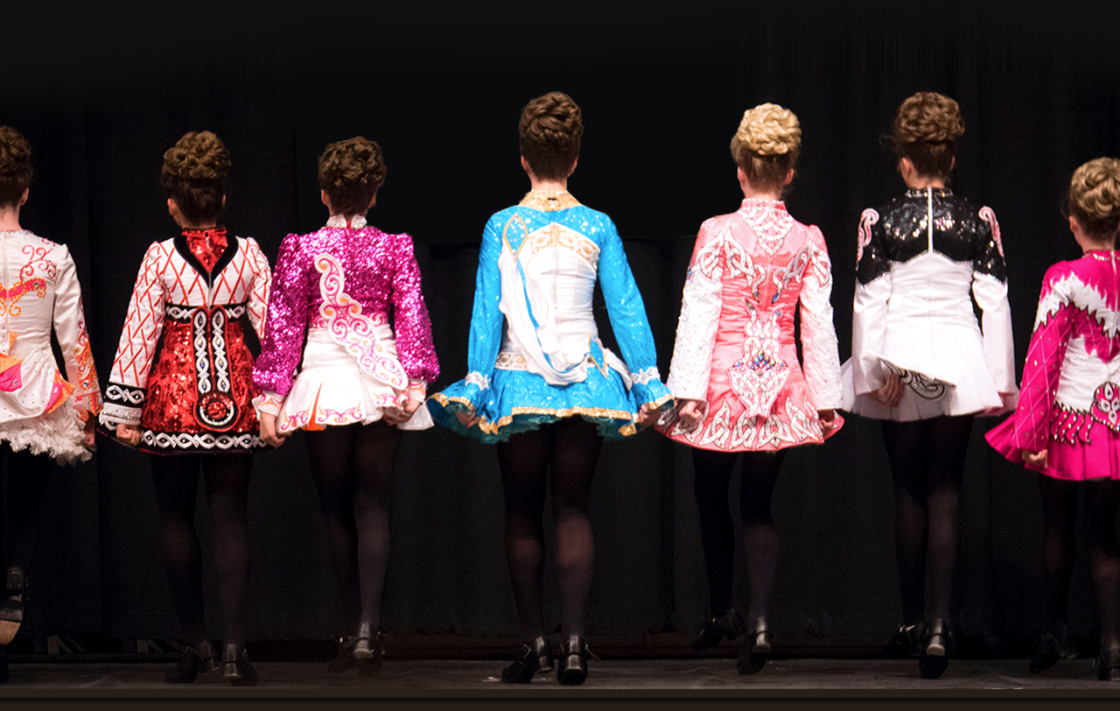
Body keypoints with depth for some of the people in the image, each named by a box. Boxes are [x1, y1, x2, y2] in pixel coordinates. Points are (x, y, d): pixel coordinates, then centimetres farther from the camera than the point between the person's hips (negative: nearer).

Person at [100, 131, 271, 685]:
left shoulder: (160, 257, -6)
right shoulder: (248, 254, 1)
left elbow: (139, 333, -6)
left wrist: (125, 409, -2)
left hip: (172, 397, -2)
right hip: (233, 399, 2)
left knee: (175, 516, 11)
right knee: (229, 518, 3)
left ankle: (195, 640, 9)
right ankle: (235, 643, -8)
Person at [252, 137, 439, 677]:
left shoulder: (302, 249, 0)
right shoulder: (395, 248, 3)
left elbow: (282, 326, 0)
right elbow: (413, 319, -2)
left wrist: (270, 398, 2)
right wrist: (413, 384, -1)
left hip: (325, 380, -1)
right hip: (381, 381, 1)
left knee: (336, 509, 8)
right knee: (373, 506, 4)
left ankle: (354, 632, 7)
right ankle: (368, 629, -11)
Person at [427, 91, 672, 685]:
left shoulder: (502, 227, -2)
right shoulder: (598, 227, 1)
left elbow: (486, 314, -3)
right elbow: (627, 310, 1)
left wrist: (474, 390, 0)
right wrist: (650, 386, 5)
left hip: (520, 382, -1)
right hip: (586, 382, 1)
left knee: (522, 512, 7)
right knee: (573, 508, 5)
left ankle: (534, 639, 2)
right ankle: (573, 642, -4)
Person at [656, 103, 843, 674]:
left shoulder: (718, 233, -9)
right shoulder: (808, 241, -1)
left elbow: (699, 312, -10)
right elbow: (819, 323, 1)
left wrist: (687, 388, -7)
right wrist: (827, 397, 7)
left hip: (724, 379, -2)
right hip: (780, 383, 2)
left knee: (712, 499, 16)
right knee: (758, 505, 8)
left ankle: (721, 610, 25)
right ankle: (758, 621, -8)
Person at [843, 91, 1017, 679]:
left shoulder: (880, 222, -4)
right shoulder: (980, 222, 0)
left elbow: (869, 304, -5)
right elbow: (995, 302, 0)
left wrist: (873, 372, 2)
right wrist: (1000, 379, 5)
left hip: (902, 355, -1)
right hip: (960, 359, 1)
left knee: (908, 491, 10)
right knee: (946, 492, 2)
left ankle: (911, 623, 15)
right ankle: (939, 626, -10)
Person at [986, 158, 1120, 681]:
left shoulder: (1064, 280, -11)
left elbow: (1042, 358, -11)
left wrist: (1030, 431, -7)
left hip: (1070, 418, -3)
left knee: (1058, 527, 15)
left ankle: (1056, 632, 25)